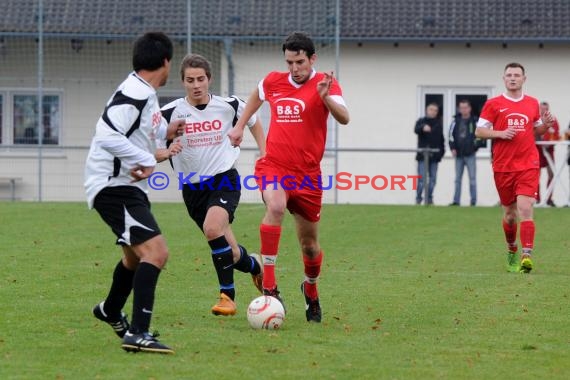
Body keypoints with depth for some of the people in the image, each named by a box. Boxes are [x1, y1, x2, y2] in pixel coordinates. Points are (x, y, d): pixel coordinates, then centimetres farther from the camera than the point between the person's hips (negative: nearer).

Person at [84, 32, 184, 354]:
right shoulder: (134, 94, -21)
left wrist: (165, 133, 25)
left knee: (137, 252, 31)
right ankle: (138, 334, -28)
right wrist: (147, 160, -31)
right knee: (156, 252, -23)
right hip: (114, 186, -11)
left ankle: (111, 312, 55)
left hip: (126, 186, 11)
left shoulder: (145, 93, 9)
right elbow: (107, 135, -32)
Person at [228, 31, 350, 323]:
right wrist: (240, 126, 28)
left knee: (309, 244, 9)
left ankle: (311, 289, 42)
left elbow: (344, 118, -24)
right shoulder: (273, 82, 4)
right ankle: (269, 286, -33)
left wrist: (326, 98, -40)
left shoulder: (325, 84, -6)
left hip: (307, 173, -1)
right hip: (273, 165, 1)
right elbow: (257, 95, 29)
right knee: (276, 206, -33)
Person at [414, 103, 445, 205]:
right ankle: (418, 198, -2)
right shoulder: (421, 121, 2)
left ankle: (429, 199, 9)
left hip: (434, 155, 3)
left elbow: (441, 139, 17)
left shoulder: (438, 124, 13)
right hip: (422, 155, -3)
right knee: (421, 178, -7)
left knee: (433, 178, 3)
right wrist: (423, 127, -42)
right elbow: (416, 130, -20)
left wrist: (442, 151, 5)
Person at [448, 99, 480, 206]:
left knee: (472, 178, -2)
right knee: (458, 179, 6)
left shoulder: (474, 121, -1)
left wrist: (474, 147, -10)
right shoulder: (456, 121, 8)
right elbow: (451, 135, 9)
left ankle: (473, 201, 0)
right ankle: (456, 201, 9)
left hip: (470, 154, -4)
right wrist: (453, 148, -2)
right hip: (459, 154, 4)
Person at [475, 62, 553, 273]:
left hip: (528, 166, 0)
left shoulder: (532, 104, 9)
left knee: (525, 208, -16)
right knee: (509, 212, 11)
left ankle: (527, 256, -23)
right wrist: (500, 133, -15)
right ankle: (512, 250, 35)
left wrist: (546, 125, -2)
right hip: (503, 167, 0)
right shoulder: (493, 104, 2)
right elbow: (479, 131, 1)